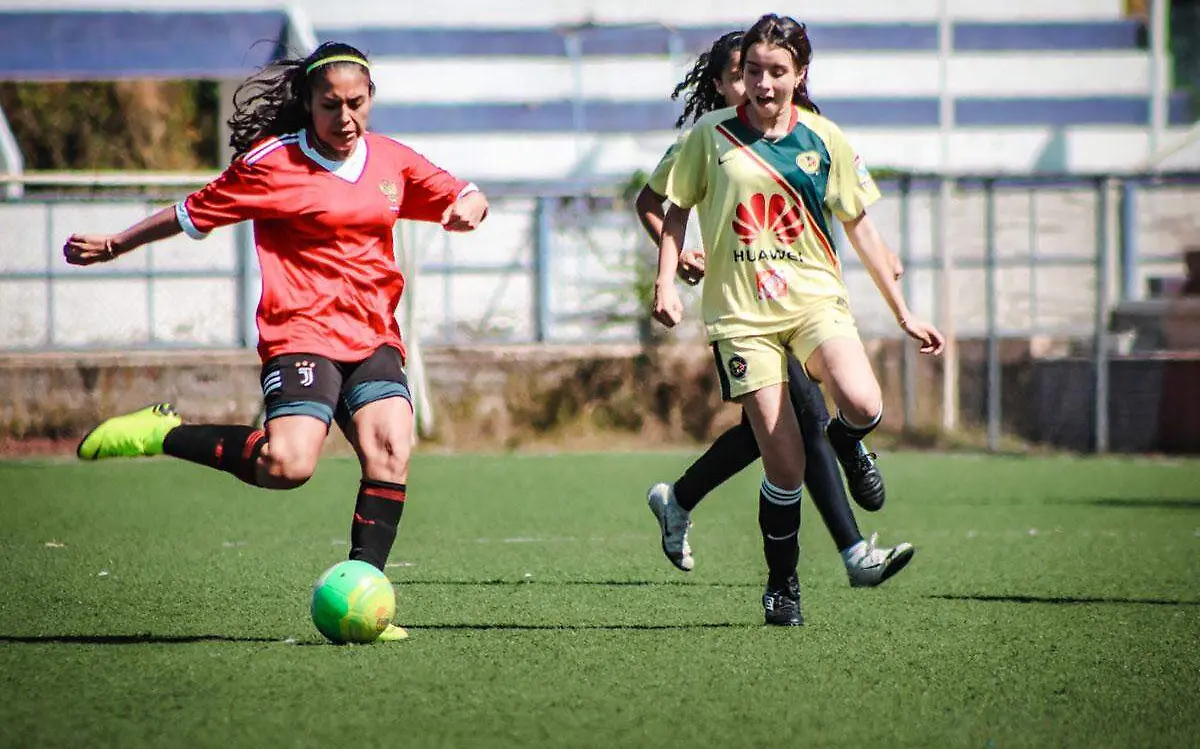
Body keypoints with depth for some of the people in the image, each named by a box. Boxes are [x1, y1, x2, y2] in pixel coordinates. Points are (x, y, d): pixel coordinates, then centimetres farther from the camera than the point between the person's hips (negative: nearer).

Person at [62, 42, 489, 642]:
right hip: (301, 331, -5)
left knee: (390, 448, -18)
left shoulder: (392, 161, 12)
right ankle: (163, 434, -4)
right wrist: (113, 245, 10)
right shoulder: (272, 162, -2)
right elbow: (195, 213, 7)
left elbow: (463, 198, 21)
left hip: (374, 337, 5)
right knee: (287, 464, -25)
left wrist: (468, 206, -4)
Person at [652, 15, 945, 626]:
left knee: (862, 406, -28)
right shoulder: (711, 134, 3)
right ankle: (781, 585, 14)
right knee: (785, 467, -8)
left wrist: (904, 313, 13)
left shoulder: (825, 140, 6)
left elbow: (859, 225, 13)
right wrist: (666, 284, -4)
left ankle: (845, 443, 10)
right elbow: (675, 210, 11)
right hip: (740, 312, -1)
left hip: (815, 298, 1)